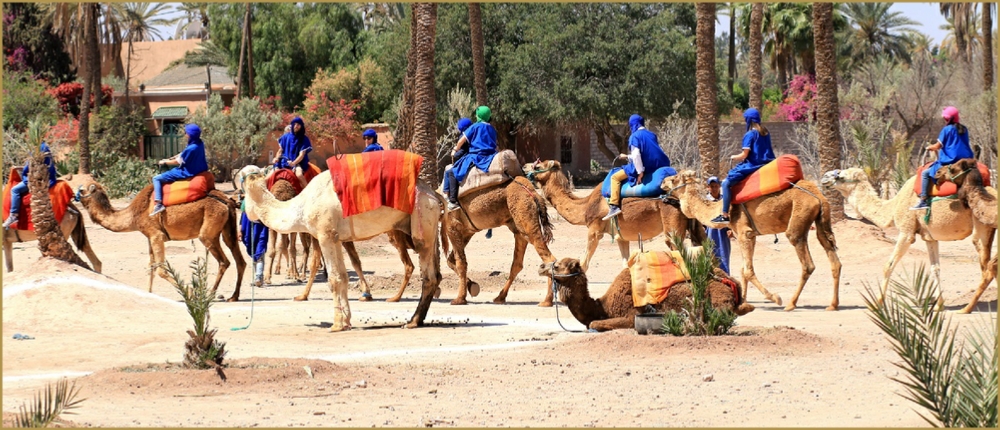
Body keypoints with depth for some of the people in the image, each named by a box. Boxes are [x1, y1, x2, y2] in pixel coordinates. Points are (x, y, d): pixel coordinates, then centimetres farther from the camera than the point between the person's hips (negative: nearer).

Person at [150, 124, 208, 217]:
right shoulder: (199, 143, -2)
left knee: (156, 179, -4)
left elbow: (177, 162, -16)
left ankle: (158, 204, -17)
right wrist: (170, 159, 13)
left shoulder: (191, 148, -29)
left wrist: (165, 162, 0)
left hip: (186, 173, -9)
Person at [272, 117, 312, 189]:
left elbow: (301, 155, -7)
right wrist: (276, 158, -5)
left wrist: (293, 163, -24)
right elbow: (281, 150, 16)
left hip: (297, 163, -4)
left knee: (299, 174, -37)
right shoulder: (286, 137, 10)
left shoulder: (304, 140, 0)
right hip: (284, 163, 4)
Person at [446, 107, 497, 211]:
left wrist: (455, 150, 20)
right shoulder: (492, 129, 16)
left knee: (452, 172, -2)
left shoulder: (475, 127, -1)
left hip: (475, 156, -6)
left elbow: (462, 141, 1)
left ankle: (453, 201, -14)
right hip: (489, 158, 6)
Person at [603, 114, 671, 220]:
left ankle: (614, 206, -11)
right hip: (657, 166, 7)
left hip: (645, 166, -7)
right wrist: (627, 157, 35)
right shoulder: (651, 135, 16)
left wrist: (640, 172, -17)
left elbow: (636, 155, -18)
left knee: (615, 177, 1)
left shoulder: (635, 136, -7)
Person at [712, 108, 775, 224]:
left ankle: (725, 215, -14)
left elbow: (744, 155, -15)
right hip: (766, 163, 9)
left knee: (727, 183, -8)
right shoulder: (765, 133, 12)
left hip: (752, 165, -9)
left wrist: (733, 157, 6)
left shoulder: (750, 135, -12)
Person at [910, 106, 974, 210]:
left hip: (950, 161, -7)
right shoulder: (964, 130, 11)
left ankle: (924, 201, -9)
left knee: (925, 173, 0)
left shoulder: (947, 129, -8)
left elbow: (937, 146, -6)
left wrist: (930, 147, 16)